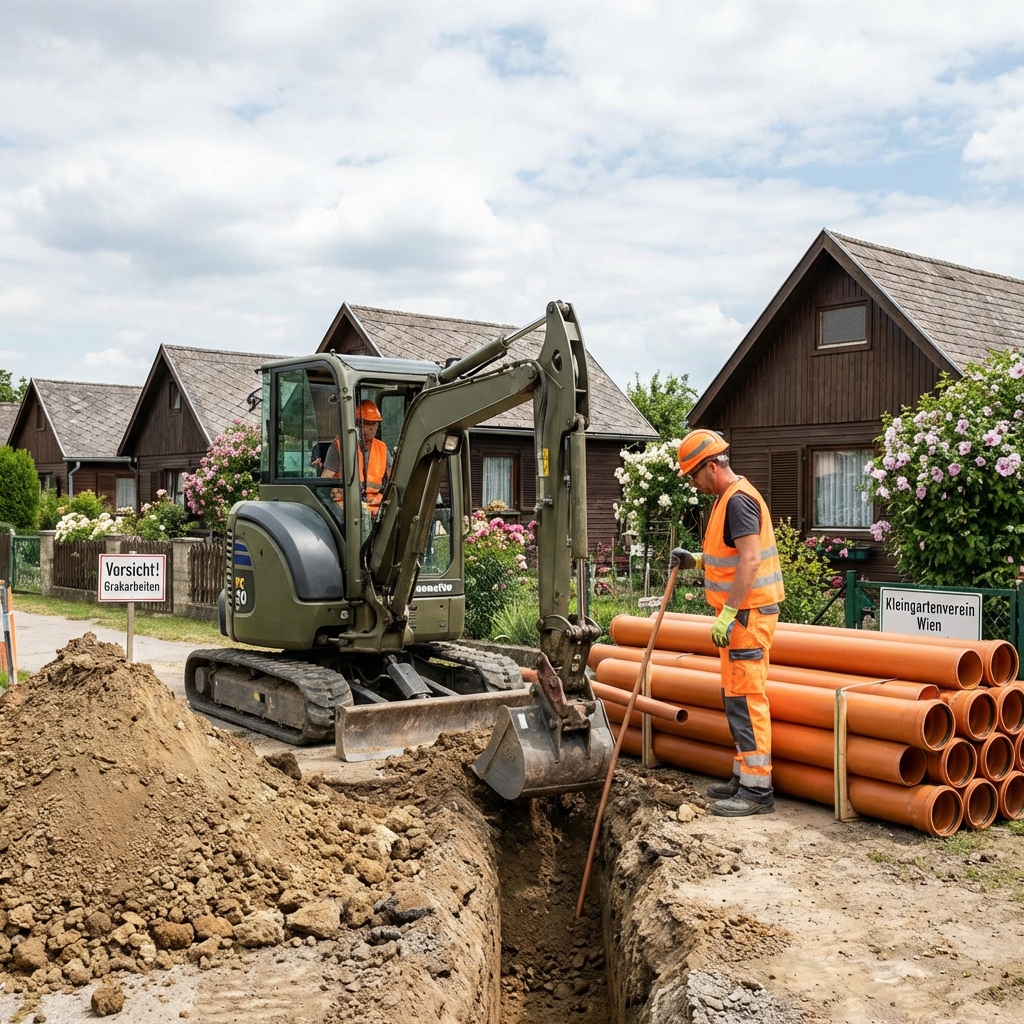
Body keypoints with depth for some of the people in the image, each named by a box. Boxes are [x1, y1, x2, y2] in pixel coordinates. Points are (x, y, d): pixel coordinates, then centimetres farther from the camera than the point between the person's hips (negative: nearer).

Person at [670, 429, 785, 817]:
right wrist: (696, 560, 15)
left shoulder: (738, 501, -17)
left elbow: (749, 560, -25)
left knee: (744, 697, -8)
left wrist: (727, 614, -26)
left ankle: (757, 789, -4)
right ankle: (745, 775, 24)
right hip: (740, 613, 11)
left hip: (747, 613, -11)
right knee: (736, 694, 15)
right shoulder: (728, 498, 15)